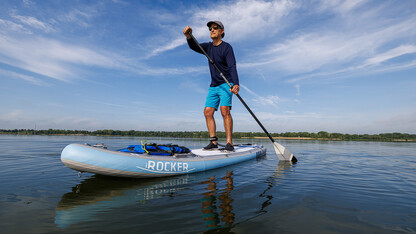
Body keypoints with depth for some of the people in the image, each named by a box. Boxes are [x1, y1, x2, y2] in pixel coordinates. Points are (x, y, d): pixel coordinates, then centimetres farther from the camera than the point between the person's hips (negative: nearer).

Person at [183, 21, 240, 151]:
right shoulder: (208, 47, 13)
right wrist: (188, 36, -27)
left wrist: (236, 84, -35)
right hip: (213, 86, 6)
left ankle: (229, 143, -18)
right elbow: (194, 47, -4)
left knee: (225, 110, -21)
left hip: (226, 84, -6)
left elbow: (232, 67, -18)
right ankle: (213, 142, 0)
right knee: (208, 112, -3)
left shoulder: (227, 47, -6)